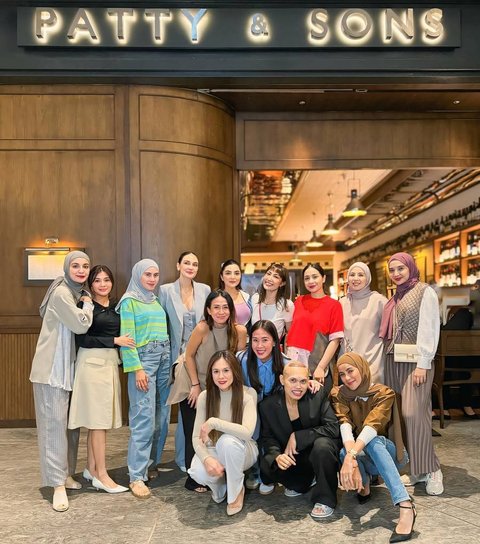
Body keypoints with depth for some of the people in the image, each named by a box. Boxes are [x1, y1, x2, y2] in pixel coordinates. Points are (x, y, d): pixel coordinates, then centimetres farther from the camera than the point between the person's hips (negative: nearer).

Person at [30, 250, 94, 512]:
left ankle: (65, 473, 24)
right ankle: (58, 484, -1)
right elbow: (81, 324, -21)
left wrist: (86, 303, 1)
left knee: (71, 421, 12)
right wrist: (88, 304, -6)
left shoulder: (80, 293, 13)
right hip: (53, 367, -9)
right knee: (55, 423, -5)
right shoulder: (61, 293, -14)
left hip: (70, 366, 9)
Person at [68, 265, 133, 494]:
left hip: (110, 364, 6)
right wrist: (115, 341, -16)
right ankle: (101, 475, 4)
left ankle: (91, 468, 22)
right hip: (92, 363, -6)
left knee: (98, 420, 11)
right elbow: (82, 339, -14)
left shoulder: (115, 307, 13)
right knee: (98, 419, -4)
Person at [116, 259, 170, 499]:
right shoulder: (129, 302, -3)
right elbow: (126, 338, -9)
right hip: (143, 358, -7)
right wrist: (137, 369, -15)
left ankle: (151, 462, 23)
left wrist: (171, 361, 10)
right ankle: (137, 476, -4)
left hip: (164, 359, 7)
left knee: (162, 416, 9)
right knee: (143, 418, -9)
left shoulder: (156, 301, 16)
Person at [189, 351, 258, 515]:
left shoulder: (248, 394, -18)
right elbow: (196, 437, -11)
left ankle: (236, 491, -8)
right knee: (198, 473, -32)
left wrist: (213, 422, -32)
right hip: (214, 450, 2)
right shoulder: (204, 396, -9)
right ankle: (220, 487, 7)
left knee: (228, 440, -36)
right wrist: (207, 458, -31)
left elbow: (247, 432, -32)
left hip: (240, 451, -2)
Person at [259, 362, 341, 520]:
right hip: (291, 458, 3)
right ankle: (306, 481, 9)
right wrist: (277, 456, -27)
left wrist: (298, 437, -26)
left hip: (318, 453, -3)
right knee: (267, 466, -23)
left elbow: (333, 428, -20)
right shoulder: (268, 405, -9)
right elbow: (267, 438, -3)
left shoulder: (318, 395, -15)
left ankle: (325, 499, -13)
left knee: (322, 444, -35)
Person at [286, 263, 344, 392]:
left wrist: (321, 367, -13)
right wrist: (287, 359, 3)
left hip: (316, 368, -3)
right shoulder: (299, 301, 9)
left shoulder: (333, 305, 0)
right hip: (294, 363, 3)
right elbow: (291, 331, 13)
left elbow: (335, 340, -6)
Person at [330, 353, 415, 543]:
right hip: (364, 459, 2)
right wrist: (352, 461, -43)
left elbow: (372, 426, -33)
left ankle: (406, 506, -46)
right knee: (344, 452, -35)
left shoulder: (384, 393, -15)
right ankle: (364, 484, -5)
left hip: (389, 455, -2)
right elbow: (345, 426, -25)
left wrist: (352, 456, -49)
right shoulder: (339, 395, -8)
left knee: (373, 441, -38)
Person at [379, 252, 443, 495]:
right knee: (400, 414, 5)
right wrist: (387, 359, 7)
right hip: (393, 361, 7)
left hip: (414, 361, -7)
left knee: (414, 412, -13)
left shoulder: (425, 292, -3)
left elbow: (429, 329, -10)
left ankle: (430, 469, -1)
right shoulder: (395, 298, 17)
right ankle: (416, 469, 13)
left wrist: (422, 364, -17)